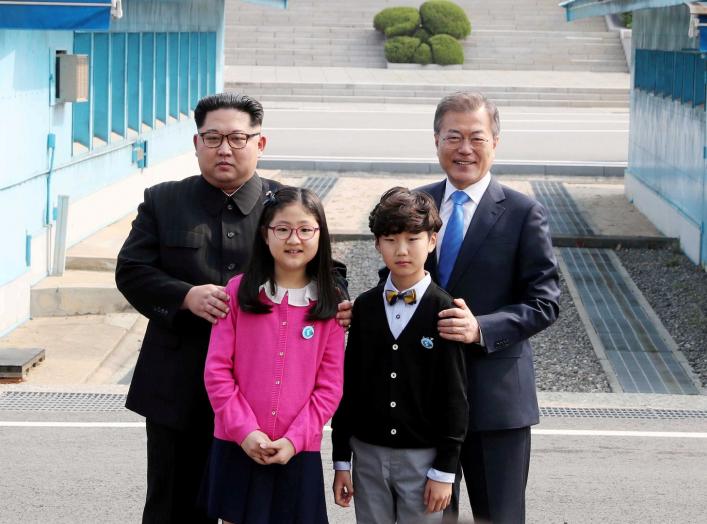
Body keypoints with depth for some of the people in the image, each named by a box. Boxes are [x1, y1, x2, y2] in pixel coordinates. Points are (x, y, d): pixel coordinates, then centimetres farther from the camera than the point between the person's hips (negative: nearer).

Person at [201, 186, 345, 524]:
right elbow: (217, 370, -2)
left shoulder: (329, 305, 1)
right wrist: (246, 431, -11)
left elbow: (329, 386, 0)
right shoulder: (238, 291, -1)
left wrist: (294, 440, -10)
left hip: (298, 452, 0)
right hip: (238, 446, 0)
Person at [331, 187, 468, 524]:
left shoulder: (444, 311, -7)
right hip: (368, 454, 3)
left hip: (423, 457, -3)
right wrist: (341, 460, 5)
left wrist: (445, 470, -8)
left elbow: (455, 397, -7)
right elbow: (348, 384, 6)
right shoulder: (364, 307, 2)